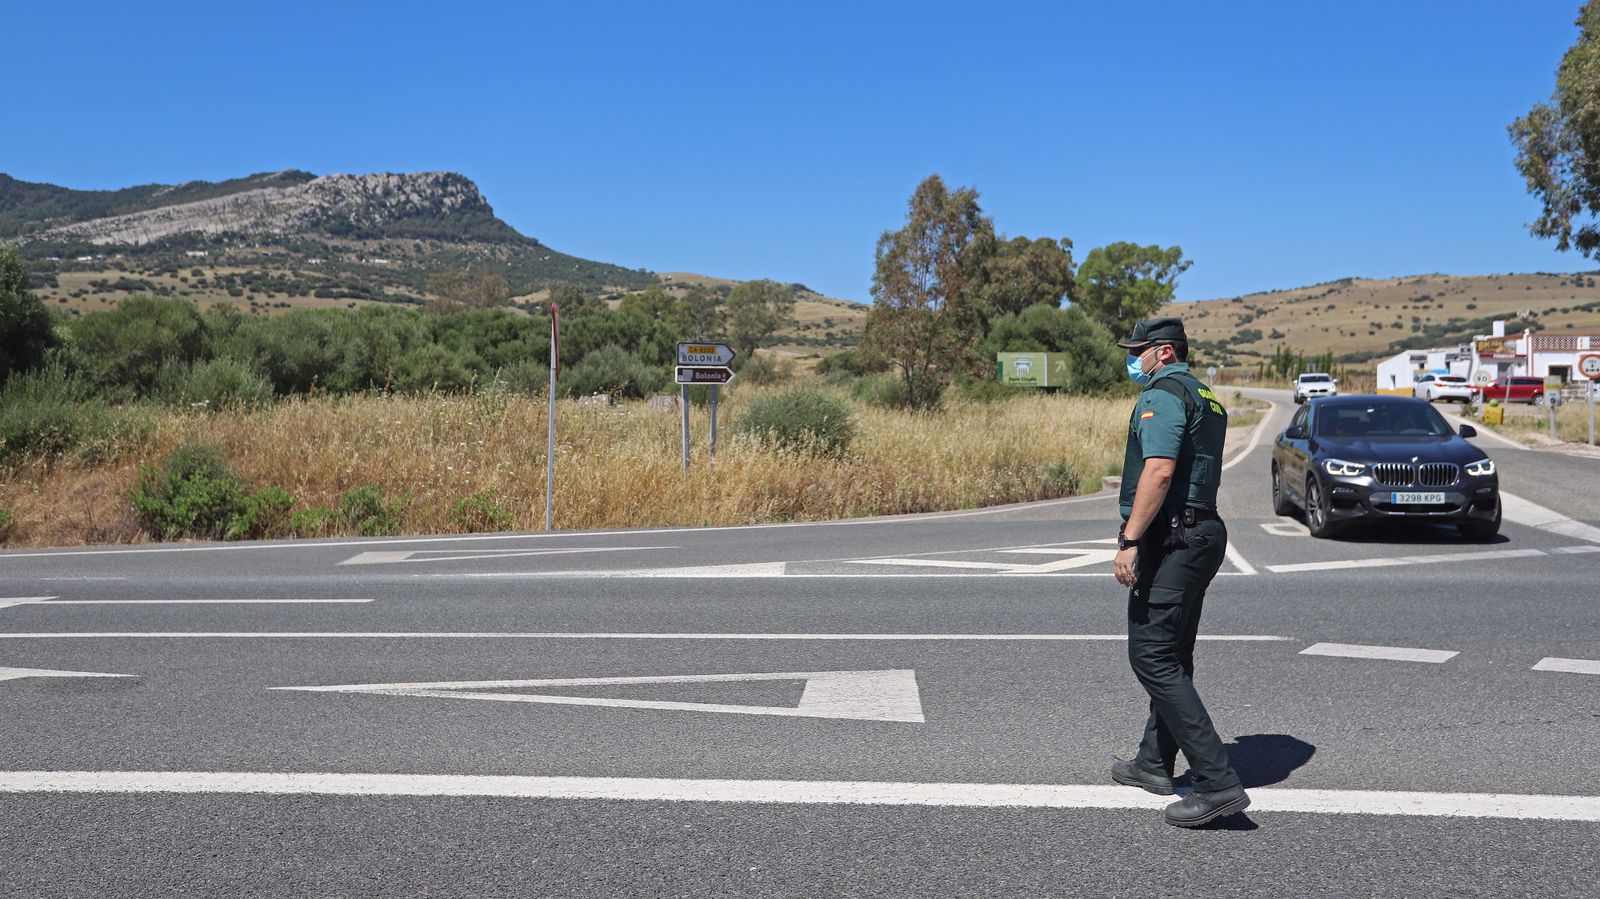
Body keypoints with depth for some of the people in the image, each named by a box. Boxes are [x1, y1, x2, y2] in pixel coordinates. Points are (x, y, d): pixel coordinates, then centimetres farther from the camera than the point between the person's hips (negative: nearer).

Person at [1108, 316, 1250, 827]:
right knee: (1172, 658, 18)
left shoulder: (1162, 395, -11)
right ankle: (1154, 763, 30)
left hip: (1170, 539, -11)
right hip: (1203, 532, 11)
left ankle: (1218, 782, -15)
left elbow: (1159, 470, -24)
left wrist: (1130, 539, -27)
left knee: (1153, 658, -11)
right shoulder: (1206, 400, 21)